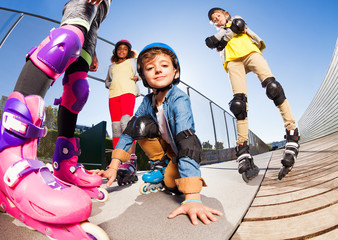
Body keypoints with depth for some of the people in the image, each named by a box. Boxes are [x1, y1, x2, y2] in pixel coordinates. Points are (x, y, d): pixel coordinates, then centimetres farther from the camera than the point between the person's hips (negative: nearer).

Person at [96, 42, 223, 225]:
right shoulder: (148, 101, -14)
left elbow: (186, 143, -44)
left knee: (172, 184, -29)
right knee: (140, 125, -21)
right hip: (165, 144, 5)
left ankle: (168, 172, 8)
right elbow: (129, 131, -10)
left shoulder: (179, 100, -32)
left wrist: (193, 199, -51)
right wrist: (113, 167, -19)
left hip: (181, 149, -4)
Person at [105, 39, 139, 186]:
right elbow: (107, 82, 36)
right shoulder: (112, 66, 33)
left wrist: (138, 76, -1)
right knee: (115, 127, -7)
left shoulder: (133, 61, 24)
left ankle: (131, 162, -37)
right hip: (113, 94, 5)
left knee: (125, 121, -27)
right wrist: (110, 85, 13)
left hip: (128, 91, -5)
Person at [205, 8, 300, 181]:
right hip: (233, 61, 0)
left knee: (272, 87, -26)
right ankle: (242, 149, -25)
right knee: (238, 102, -20)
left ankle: (291, 131, -23)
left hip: (250, 53, 0)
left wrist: (224, 35, 14)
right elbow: (210, 43, 11)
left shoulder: (236, 19, 33)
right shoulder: (219, 34, 35)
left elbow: (238, 25, 7)